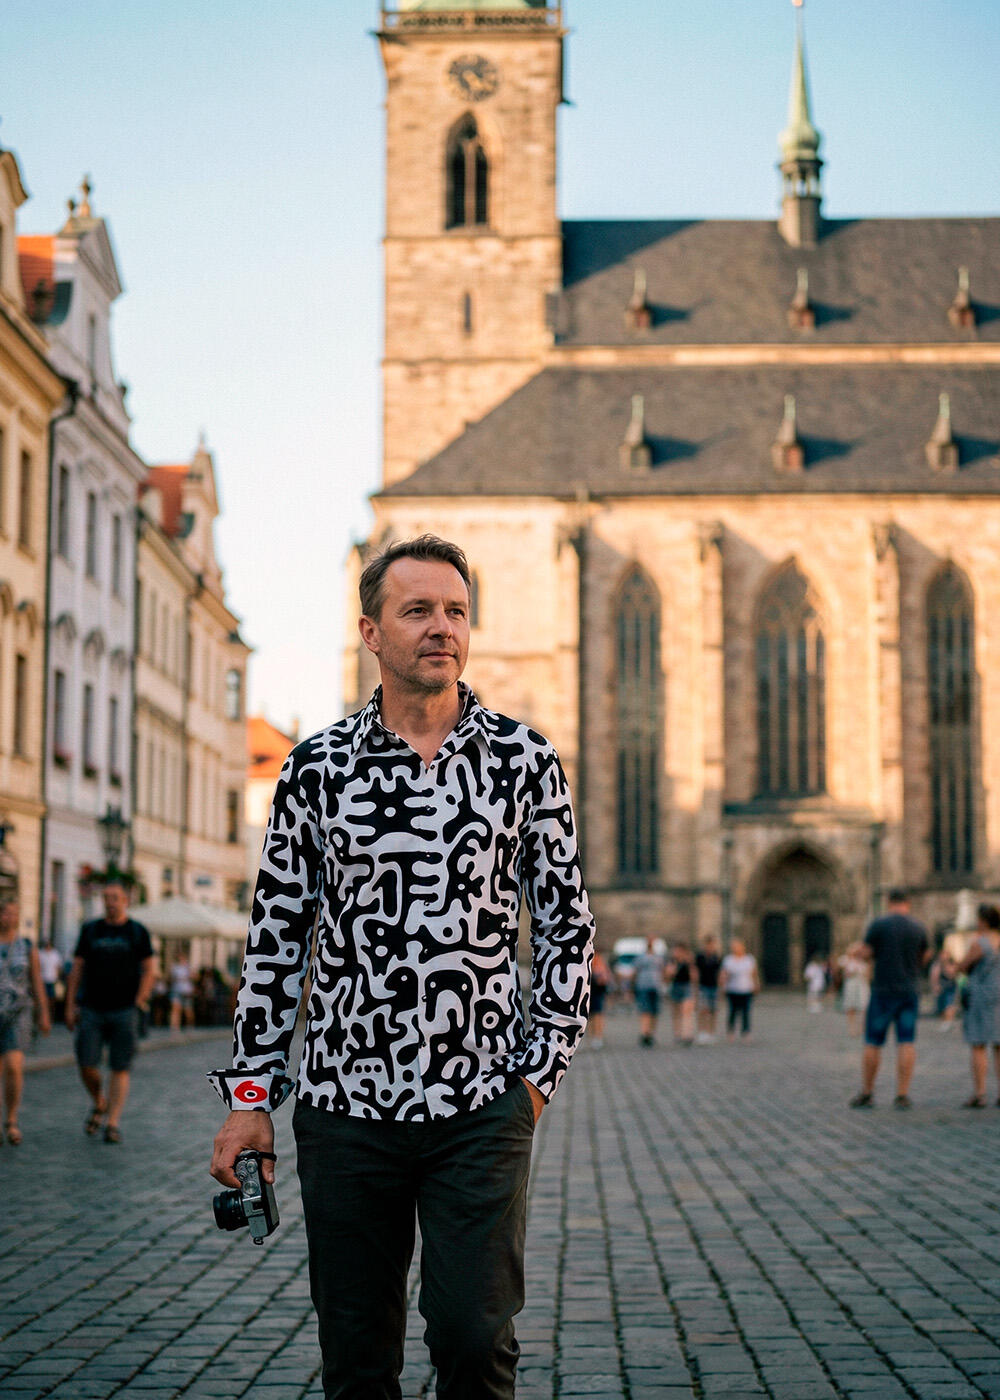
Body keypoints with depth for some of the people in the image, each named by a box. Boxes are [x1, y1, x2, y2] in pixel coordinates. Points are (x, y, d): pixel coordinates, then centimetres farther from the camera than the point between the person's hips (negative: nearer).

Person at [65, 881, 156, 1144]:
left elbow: (149, 971, 3)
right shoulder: (90, 930, 9)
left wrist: (139, 1001, -7)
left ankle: (113, 1123, 0)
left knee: (120, 1069, -3)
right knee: (87, 1065, -5)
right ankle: (99, 1105, 22)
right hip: (92, 1010, 2)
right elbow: (77, 969, 10)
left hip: (124, 1011, -2)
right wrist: (70, 1006, 4)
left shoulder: (137, 932, 4)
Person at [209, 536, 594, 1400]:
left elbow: (566, 923, 7)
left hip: (482, 1107, -1)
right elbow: (276, 936, 7)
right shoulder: (317, 769, 3)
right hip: (346, 1102, 1)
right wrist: (250, 1093, 4)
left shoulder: (524, 760, 2)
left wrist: (542, 1069, 2)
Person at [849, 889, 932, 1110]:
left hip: (883, 991, -2)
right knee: (906, 1043, 2)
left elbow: (866, 953, -6)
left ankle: (867, 1094, 10)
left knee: (873, 1042, 6)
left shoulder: (878, 924, -7)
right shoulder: (919, 928, 2)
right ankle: (902, 1095, -3)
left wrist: (858, 949, 16)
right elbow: (926, 959, 10)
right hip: (910, 990, 2)